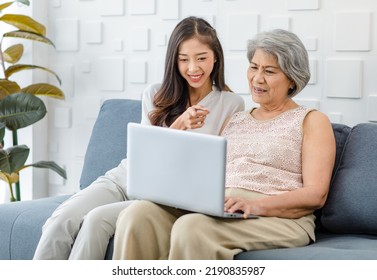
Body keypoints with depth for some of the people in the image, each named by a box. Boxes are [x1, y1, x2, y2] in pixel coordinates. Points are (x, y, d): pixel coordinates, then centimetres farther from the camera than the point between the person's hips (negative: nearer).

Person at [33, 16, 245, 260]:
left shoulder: (232, 104, 1)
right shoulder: (155, 95, 10)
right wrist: (179, 125, -13)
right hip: (125, 178, 3)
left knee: (97, 218, -31)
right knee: (62, 220, -26)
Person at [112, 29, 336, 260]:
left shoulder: (312, 121, 8)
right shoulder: (234, 121, 26)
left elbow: (316, 195, -4)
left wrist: (256, 206, -19)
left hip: (278, 217, -5)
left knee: (192, 227, -36)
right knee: (137, 215, -24)